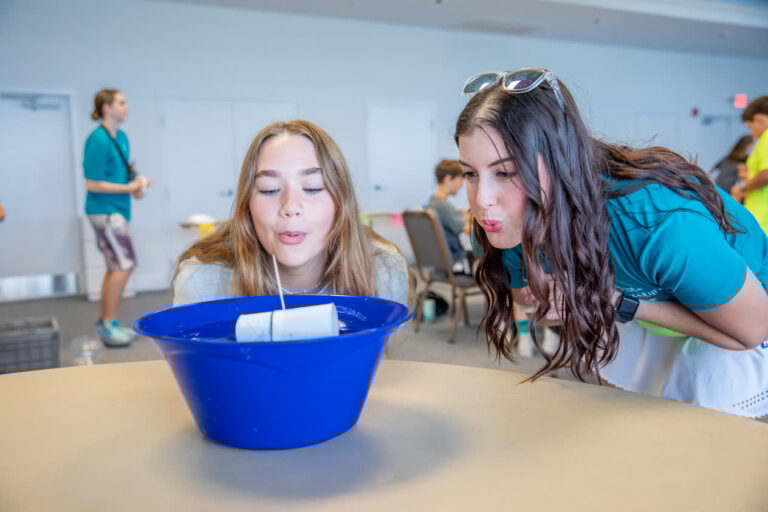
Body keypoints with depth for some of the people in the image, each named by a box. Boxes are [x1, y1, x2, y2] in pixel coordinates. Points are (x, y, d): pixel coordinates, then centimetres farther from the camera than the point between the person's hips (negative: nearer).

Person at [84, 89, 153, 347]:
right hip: (105, 211, -9)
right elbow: (93, 184, -16)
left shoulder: (121, 137, 10)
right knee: (123, 265, -10)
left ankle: (109, 322, 24)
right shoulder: (98, 140, -15)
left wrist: (136, 182, 2)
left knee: (117, 267, 13)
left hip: (119, 210, 9)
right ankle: (108, 326, 0)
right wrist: (129, 188, -15)